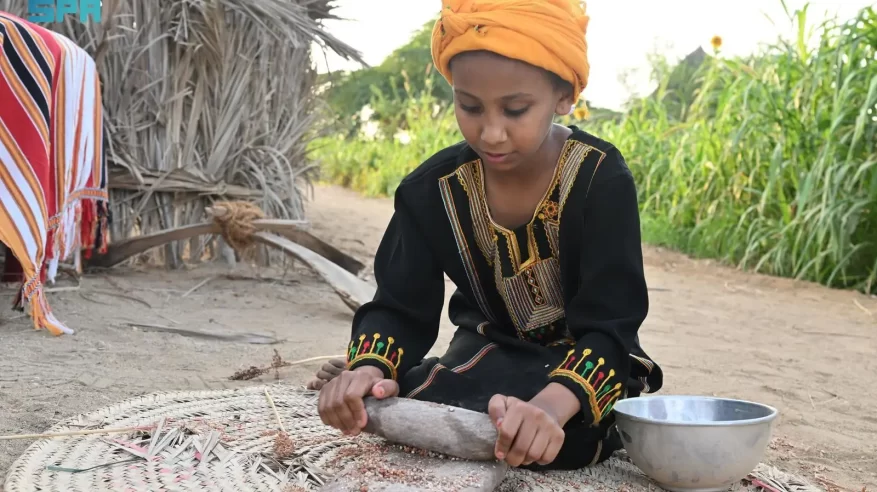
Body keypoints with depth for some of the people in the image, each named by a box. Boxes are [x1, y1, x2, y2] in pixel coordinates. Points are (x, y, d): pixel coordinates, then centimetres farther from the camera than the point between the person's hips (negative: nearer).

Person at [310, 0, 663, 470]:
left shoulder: (601, 180, -23)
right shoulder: (433, 189, -12)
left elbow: (609, 327, -28)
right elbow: (401, 307, -11)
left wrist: (552, 405, -51)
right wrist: (370, 369, -36)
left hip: (584, 367, -2)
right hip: (490, 359, 3)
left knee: (562, 439, -37)